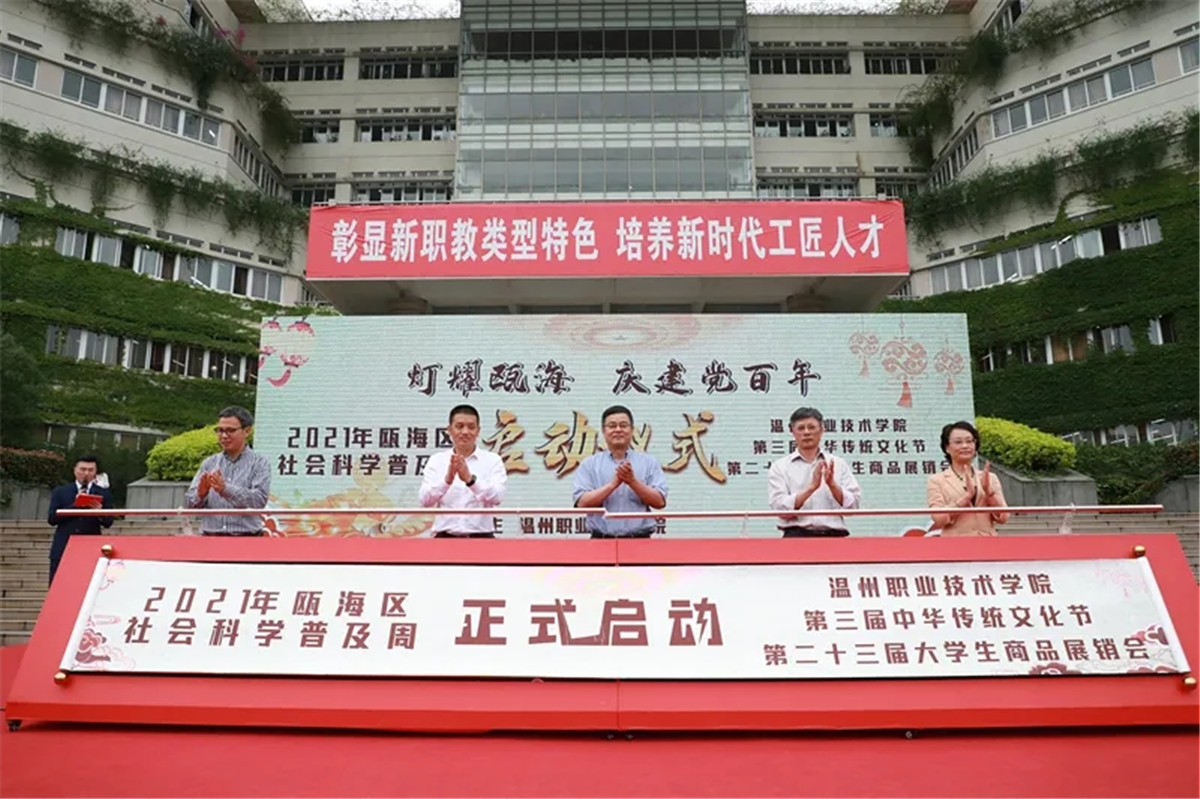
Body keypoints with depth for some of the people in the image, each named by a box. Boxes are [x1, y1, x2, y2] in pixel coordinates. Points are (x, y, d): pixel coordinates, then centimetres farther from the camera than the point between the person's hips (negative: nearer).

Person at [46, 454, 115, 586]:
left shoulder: (104, 494, 7)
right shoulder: (60, 492, 9)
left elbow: (108, 522, 1)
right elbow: (52, 519, -1)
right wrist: (75, 505, -13)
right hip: (63, 550, 1)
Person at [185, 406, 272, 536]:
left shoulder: (259, 463, 1)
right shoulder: (209, 463, 12)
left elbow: (259, 499, -12)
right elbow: (191, 502, 7)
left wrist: (225, 489, -24)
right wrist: (201, 493, -17)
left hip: (245, 540, -4)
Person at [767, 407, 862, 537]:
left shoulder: (838, 464, 12)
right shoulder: (780, 467, 6)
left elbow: (852, 505, 4)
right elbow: (781, 507, -7)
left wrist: (832, 484, -13)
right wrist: (811, 487, -18)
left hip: (833, 535, 2)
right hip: (797, 535, -2)